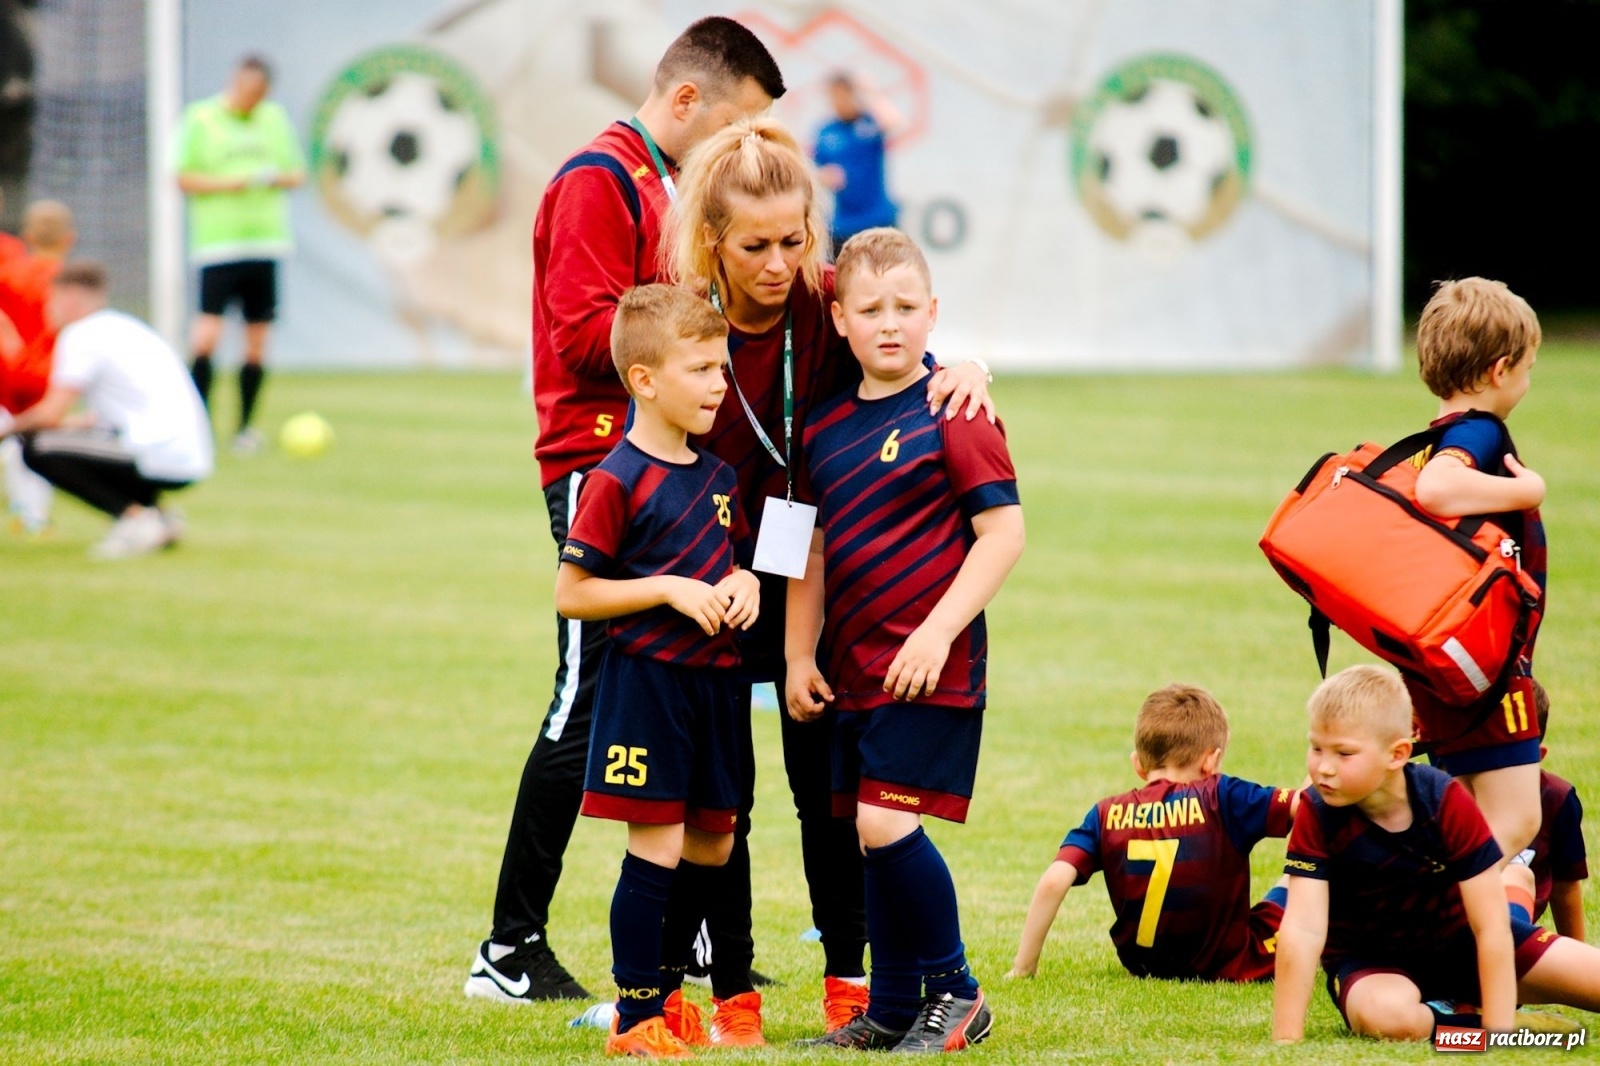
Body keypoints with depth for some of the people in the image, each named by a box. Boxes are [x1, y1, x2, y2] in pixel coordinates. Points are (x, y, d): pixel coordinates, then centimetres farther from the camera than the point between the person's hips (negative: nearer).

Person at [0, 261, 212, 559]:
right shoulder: (125, 328, 24)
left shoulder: (80, 335, -3)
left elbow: (52, 415, -7)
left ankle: (134, 516, -13)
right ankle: (159, 518, 11)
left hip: (155, 460, -9)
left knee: (38, 449, -8)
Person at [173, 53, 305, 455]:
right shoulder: (200, 119, 0)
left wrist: (275, 178, -6)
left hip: (265, 242, 4)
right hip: (218, 244, -4)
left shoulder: (275, 118, 12)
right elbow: (184, 179, -3)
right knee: (207, 335, -14)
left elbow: (297, 173, 17)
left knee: (257, 342, 4)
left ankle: (245, 428, 13)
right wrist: (233, 183, -14)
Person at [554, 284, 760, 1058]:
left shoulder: (718, 477, 10)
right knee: (657, 848, -6)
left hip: (711, 679, 7)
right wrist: (670, 590, -19)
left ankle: (664, 988, 27)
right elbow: (571, 594, -12)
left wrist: (745, 582, 0)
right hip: (645, 678, -7)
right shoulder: (617, 482, -12)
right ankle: (636, 1018, 1)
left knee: (712, 846, 12)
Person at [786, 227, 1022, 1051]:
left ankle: (955, 993, 1)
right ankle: (891, 1014, 20)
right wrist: (799, 655, 12)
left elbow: (1003, 532, -13)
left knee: (887, 825, -14)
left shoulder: (954, 416, -9)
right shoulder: (825, 428, 11)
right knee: (871, 839, 10)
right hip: (854, 673, 7)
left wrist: (938, 631, -19)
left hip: (930, 668, -7)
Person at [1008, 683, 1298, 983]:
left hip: (1146, 966, 3)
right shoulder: (1222, 799, -13)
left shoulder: (1107, 816, -6)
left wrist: (1023, 968, -10)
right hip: (1231, 966, -3)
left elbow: (1053, 882, -16)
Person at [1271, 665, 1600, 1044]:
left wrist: (1499, 1033, -29)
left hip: (1458, 941, 1)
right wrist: (1285, 1040, -36)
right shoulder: (1318, 814, -23)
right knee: (1387, 1015, -39)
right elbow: (1302, 929, -29)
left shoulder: (1446, 801, -22)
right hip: (1369, 964, -1)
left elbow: (1491, 926, -23)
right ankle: (1464, 1014, -9)